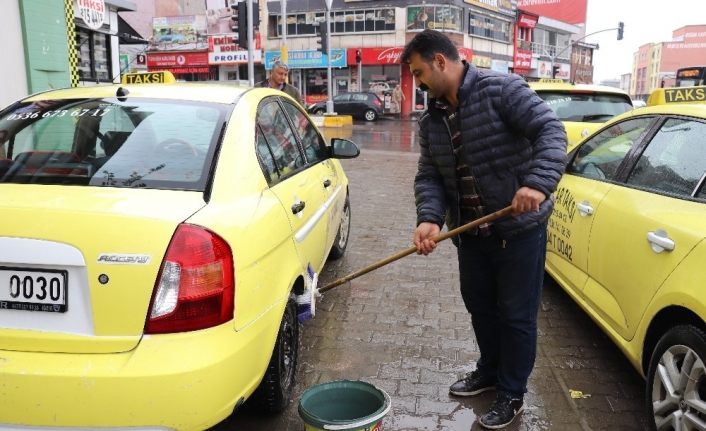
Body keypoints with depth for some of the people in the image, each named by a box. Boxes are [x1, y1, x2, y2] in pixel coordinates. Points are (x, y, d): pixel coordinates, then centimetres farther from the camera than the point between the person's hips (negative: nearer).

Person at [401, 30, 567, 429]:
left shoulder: (501, 89, -14)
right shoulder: (431, 119, 5)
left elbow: (551, 130, -22)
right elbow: (429, 175, 0)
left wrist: (538, 183, -38)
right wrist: (429, 219, -19)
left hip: (519, 227, -6)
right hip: (471, 231, 7)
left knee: (517, 314, 5)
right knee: (480, 305, 20)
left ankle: (512, 394, 23)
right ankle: (490, 371, 43)